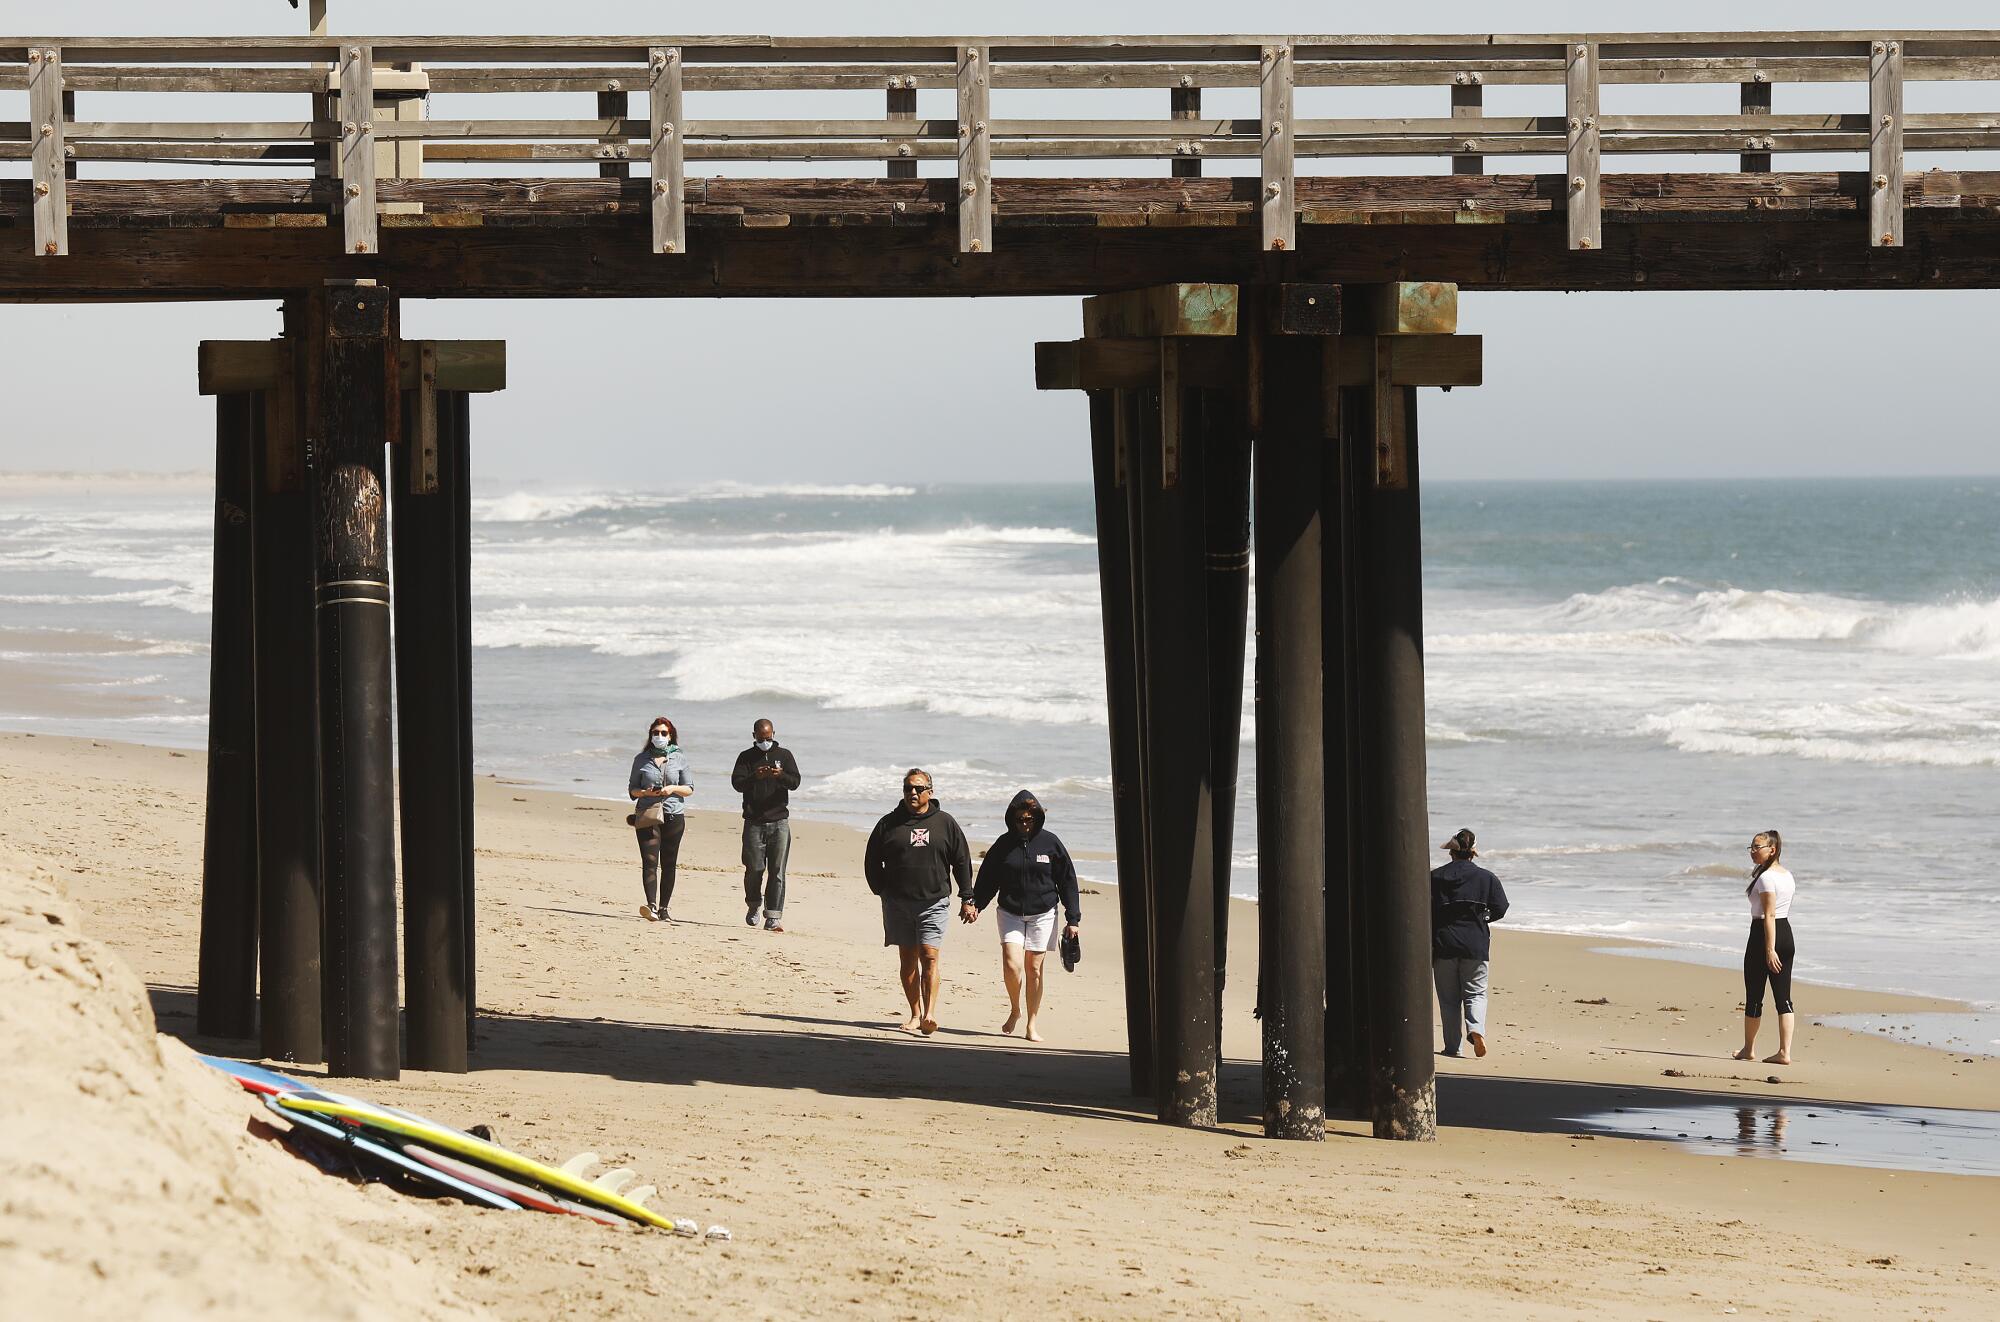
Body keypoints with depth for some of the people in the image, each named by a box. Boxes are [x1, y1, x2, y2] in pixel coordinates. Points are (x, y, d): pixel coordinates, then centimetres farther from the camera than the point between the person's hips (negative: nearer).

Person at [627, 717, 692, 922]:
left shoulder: (679, 758, 8)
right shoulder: (642, 759, 7)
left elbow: (689, 789, 10)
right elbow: (632, 789, 10)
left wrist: (673, 788, -10)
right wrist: (646, 792, -11)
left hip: (674, 815, 1)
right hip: (648, 816, -1)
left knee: (668, 864, 5)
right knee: (649, 861, -16)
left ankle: (663, 908, 13)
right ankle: (651, 906, -28)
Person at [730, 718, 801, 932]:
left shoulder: (784, 755, 9)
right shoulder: (746, 757, 7)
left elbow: (795, 782, -1)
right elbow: (737, 783, -5)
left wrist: (781, 776, -22)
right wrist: (755, 777, -25)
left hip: (779, 822, 0)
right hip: (754, 822, 0)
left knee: (777, 871, -5)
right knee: (754, 868, -3)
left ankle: (773, 917, -6)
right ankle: (754, 905, 23)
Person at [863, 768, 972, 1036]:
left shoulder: (944, 823, 6)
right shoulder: (889, 823, 6)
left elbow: (962, 861, 11)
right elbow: (872, 862, 13)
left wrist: (967, 897, 7)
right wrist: (882, 891, 5)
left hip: (934, 902, -2)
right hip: (898, 902, 2)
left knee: (929, 957, -13)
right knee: (908, 960, 6)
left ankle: (930, 1014, -21)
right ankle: (915, 1015, 14)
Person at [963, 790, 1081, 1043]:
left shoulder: (1049, 843, -1)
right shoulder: (1004, 844, 2)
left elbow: (1067, 881, 3)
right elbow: (987, 878, 11)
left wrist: (1072, 919, 0)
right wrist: (974, 905, -3)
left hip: (1042, 915, -1)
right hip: (1010, 914, 1)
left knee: (1034, 969, 2)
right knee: (1011, 965, -13)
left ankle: (1031, 1025, 12)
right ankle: (1014, 1010, 13)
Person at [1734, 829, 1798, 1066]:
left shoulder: (1766, 877, -16)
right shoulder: (1787, 875, 12)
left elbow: (1769, 915, -20)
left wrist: (1769, 950, -22)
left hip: (1763, 934, -8)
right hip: (1786, 934, 8)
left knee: (1754, 996, 7)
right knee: (1783, 997, 4)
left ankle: (1749, 1049, 20)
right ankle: (1785, 1052, -3)